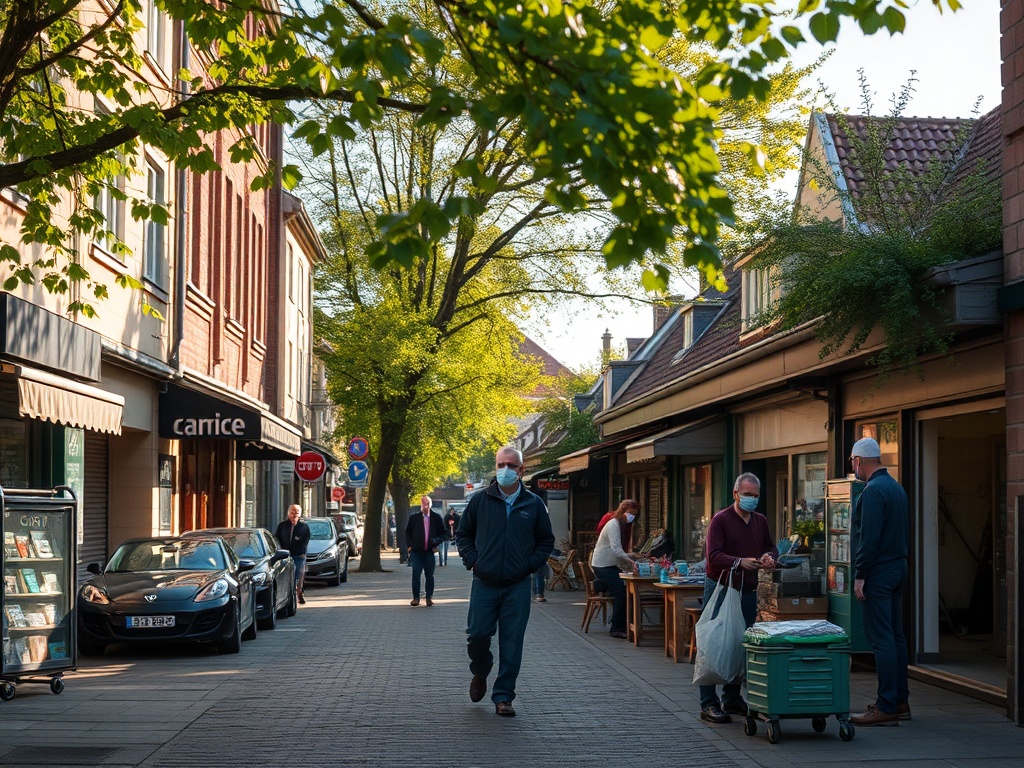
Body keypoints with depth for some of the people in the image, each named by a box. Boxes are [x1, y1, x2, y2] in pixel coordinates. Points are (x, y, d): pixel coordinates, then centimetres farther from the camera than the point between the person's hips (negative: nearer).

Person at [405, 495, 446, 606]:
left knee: (430, 575, 4)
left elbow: (443, 533, 10)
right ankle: (416, 597, 3)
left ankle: (429, 597, 12)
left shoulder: (436, 518, 4)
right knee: (416, 574, -3)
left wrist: (436, 541, -6)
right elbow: (408, 533, 11)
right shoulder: (414, 517, 4)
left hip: (430, 551, 0)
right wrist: (409, 546, 1)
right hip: (416, 551, 0)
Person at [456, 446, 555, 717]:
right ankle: (480, 674, 30)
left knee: (512, 642, 0)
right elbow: (463, 533, 13)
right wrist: (472, 560, 0)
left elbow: (546, 540, 14)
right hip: (484, 583, 0)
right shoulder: (480, 500, 3)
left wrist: (531, 564, 1)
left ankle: (503, 696, 8)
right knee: (477, 635, -2)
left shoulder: (534, 504, 4)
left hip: (517, 586, 0)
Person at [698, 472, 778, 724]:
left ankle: (732, 698, 22)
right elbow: (714, 555, -15)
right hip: (720, 588, -6)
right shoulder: (721, 519, -7)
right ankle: (708, 704, -5)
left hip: (748, 591, 7)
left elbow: (771, 547, 21)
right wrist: (740, 562, -29)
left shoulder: (760, 521, 13)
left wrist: (769, 557, -2)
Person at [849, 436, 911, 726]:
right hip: (898, 569, 10)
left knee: (881, 639, -9)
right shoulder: (897, 488, 15)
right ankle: (900, 700, 18)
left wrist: (860, 576, -17)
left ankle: (886, 707, -10)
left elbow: (869, 538, -21)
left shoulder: (873, 490, -16)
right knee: (896, 636, 13)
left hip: (878, 572, -10)